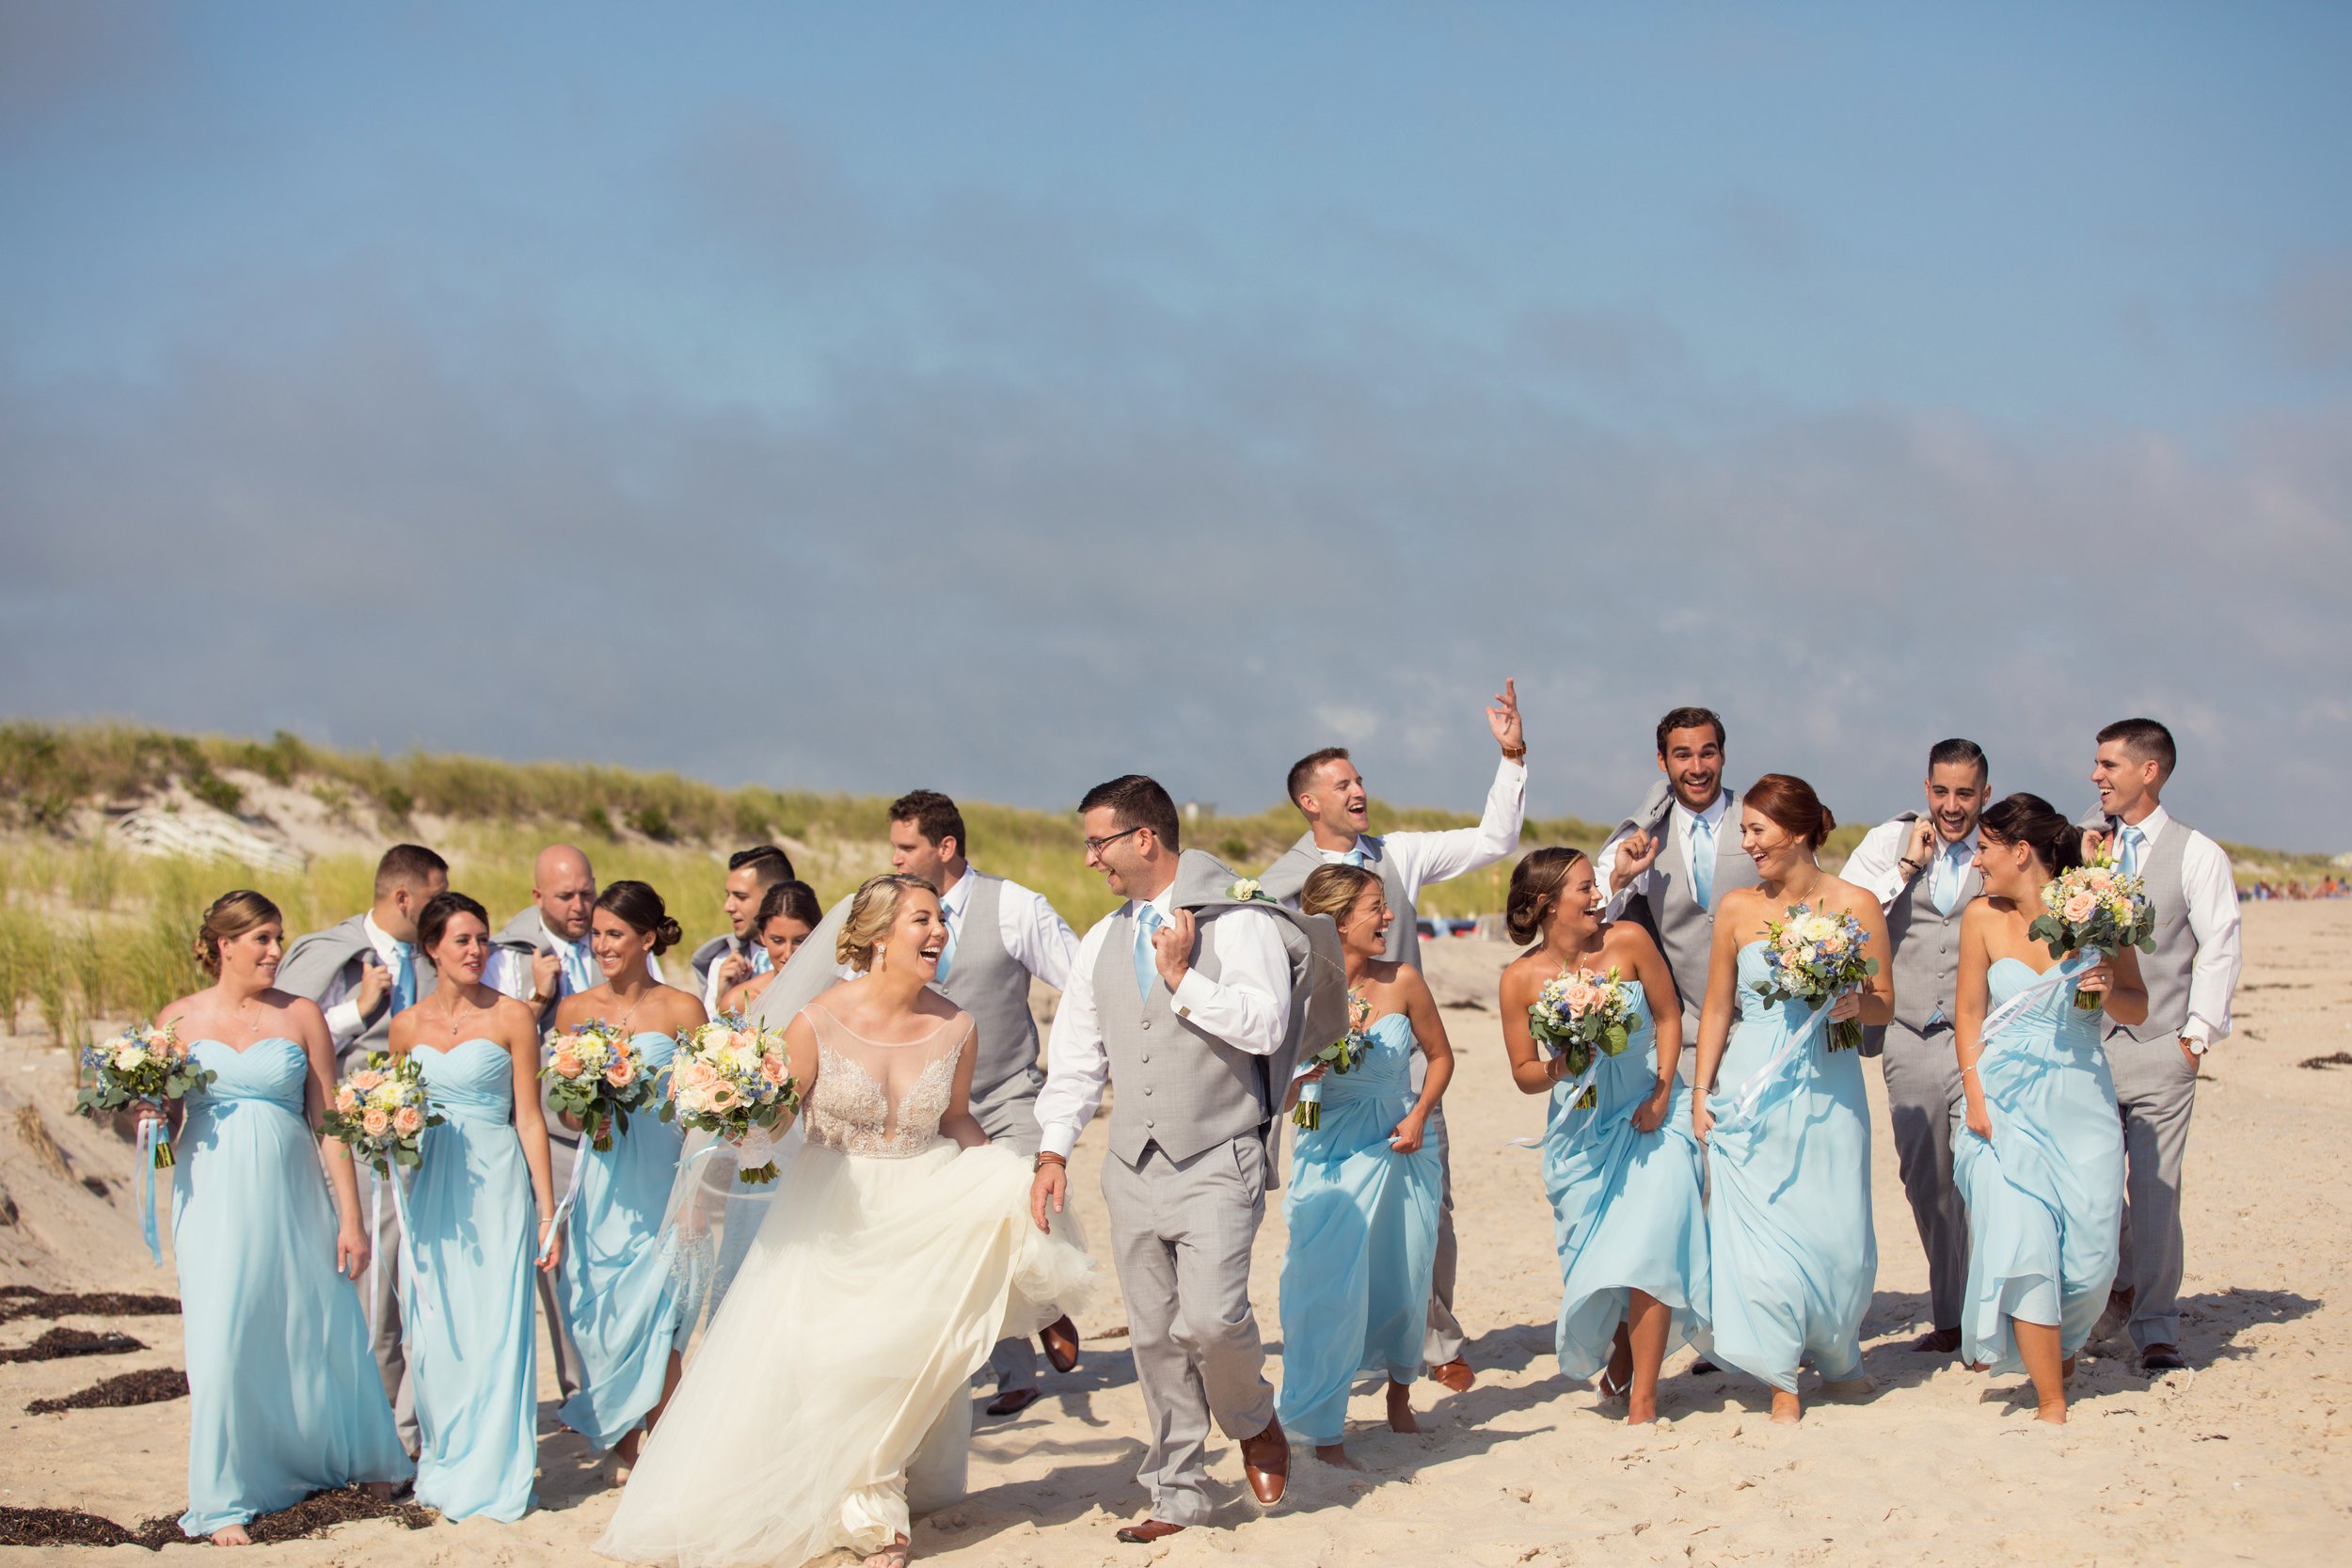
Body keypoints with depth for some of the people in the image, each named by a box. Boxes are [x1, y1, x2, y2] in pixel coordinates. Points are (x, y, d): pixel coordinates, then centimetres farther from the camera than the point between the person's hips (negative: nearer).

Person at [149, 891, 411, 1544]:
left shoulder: (301, 1015, 2)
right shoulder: (180, 1019, 4)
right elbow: (158, 1112, 12)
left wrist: (350, 1218, -1)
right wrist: (152, 1115, -13)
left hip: (290, 1196, 0)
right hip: (214, 1198, 0)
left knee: (320, 1331, 6)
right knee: (222, 1340, -4)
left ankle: (360, 1458, 30)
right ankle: (226, 1499, 7)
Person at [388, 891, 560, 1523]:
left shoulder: (511, 1017, -1)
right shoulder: (407, 1026, 8)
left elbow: (530, 1119, -1)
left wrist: (548, 1214, -3)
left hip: (496, 1186, -3)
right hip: (431, 1188, 3)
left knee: (494, 1327, -4)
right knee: (435, 1331, 4)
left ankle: (491, 1475, 6)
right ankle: (445, 1461, 18)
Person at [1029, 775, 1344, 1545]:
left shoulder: (1237, 923, -5)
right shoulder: (1102, 943, 13)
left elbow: (1267, 1024, -16)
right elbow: (1076, 1056, 14)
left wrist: (1184, 980, -15)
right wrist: (1053, 1149, 6)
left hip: (1218, 1163, -6)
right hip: (1134, 1169, 6)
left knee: (1211, 1315, -20)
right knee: (1155, 1336, 7)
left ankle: (1254, 1421, 10)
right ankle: (1177, 1494, 17)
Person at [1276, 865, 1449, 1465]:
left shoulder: (1403, 982, -6)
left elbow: (1440, 1055, 9)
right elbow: (1277, 1097, -9)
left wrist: (1419, 1114, -4)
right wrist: (1307, 1070, -28)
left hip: (1402, 1151, 3)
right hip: (1333, 1158, -3)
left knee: (1405, 1281, 9)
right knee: (1331, 1288, -10)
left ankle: (1399, 1389, 39)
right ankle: (1326, 1433, -1)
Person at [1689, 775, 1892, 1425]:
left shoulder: (1855, 905, -1)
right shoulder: (1736, 908, 5)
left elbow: (1885, 1006, 4)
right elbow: (1717, 1008, 10)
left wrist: (1853, 1004, -18)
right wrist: (1701, 1092, 4)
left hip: (1827, 1091, -1)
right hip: (1751, 1093, 1)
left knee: (1833, 1232, 1)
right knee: (1759, 1231, -5)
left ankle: (1836, 1353, 30)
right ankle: (1783, 1382, 4)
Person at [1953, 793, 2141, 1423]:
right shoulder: (1983, 917, 2)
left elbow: (2139, 1009, 7)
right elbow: (1970, 1017, 5)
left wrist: (2108, 990, -14)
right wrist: (1976, 1098, -5)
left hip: (2081, 1103, 0)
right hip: (2008, 1103, 0)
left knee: (2089, 1257, 1)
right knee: (2023, 1248, -10)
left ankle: (2061, 1351, 33)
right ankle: (2052, 1405, -3)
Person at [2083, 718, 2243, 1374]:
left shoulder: (2197, 854, 1)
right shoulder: (2084, 847, 13)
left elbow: (2221, 950, -1)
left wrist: (2197, 1034, -5)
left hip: (2159, 1049, -3)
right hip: (2086, 1044, 3)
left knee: (2155, 1193, -5)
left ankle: (2156, 1329, 4)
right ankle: (2119, 1287, 27)